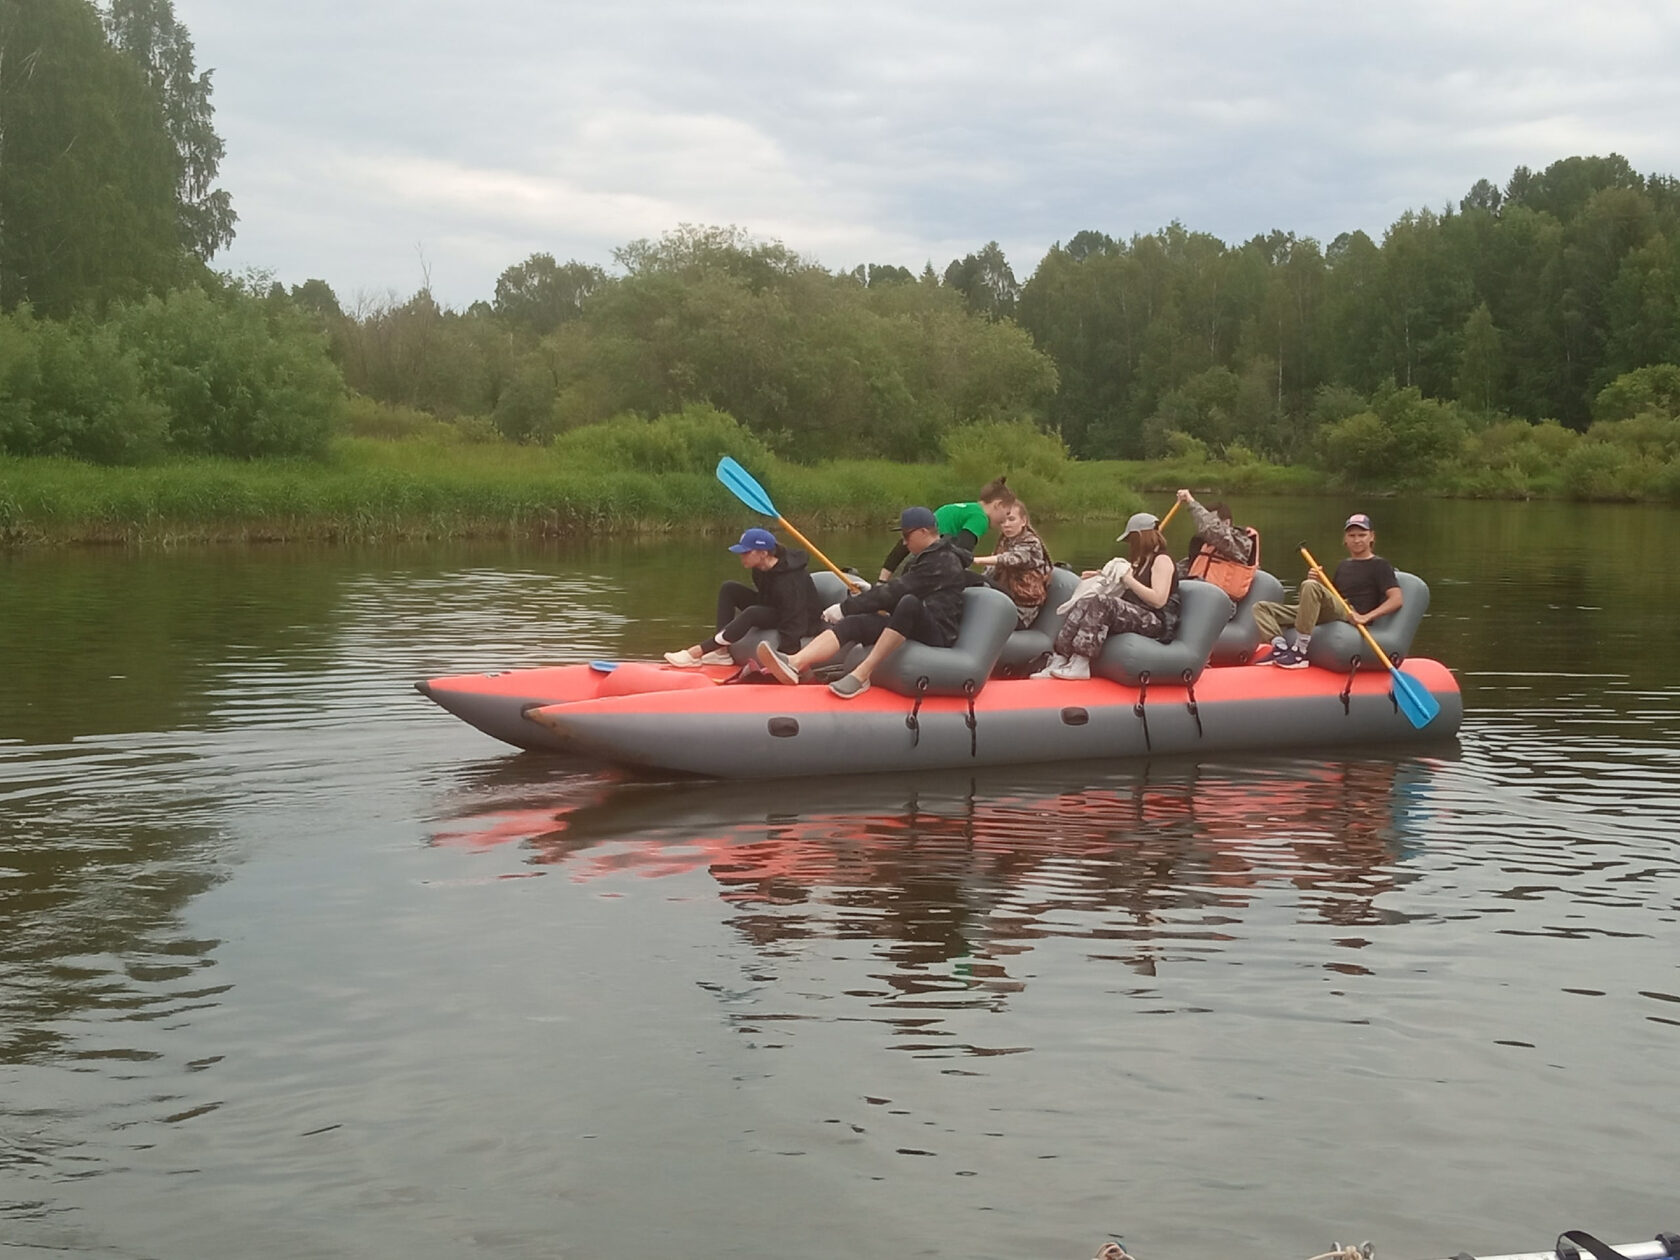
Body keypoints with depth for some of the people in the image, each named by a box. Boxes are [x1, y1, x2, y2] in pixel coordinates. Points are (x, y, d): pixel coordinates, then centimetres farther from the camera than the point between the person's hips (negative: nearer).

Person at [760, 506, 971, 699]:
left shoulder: (942, 562, -11)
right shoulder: (925, 558, 23)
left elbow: (895, 591, -17)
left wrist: (845, 608, -15)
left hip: (938, 633, -9)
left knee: (909, 603, -40)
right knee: (853, 624, -14)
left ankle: (861, 675, -42)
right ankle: (794, 663, -39)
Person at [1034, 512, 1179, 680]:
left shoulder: (1162, 560, -2)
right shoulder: (1142, 562, 26)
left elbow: (1158, 600, -16)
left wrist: (1128, 579, -12)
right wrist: (1103, 578, 20)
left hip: (1155, 622, -9)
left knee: (1101, 602, -30)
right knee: (1083, 604, -12)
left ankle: (1080, 665, -37)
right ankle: (1059, 661, -27)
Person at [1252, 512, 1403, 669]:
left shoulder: (1380, 566, 7)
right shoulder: (1343, 566, 28)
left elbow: (1397, 599, -6)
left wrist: (1366, 617, -19)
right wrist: (1318, 582, 5)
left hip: (1351, 618, -8)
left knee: (1310, 586, -35)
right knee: (1261, 608, 0)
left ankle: (1299, 652, -33)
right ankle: (1281, 646, -27)